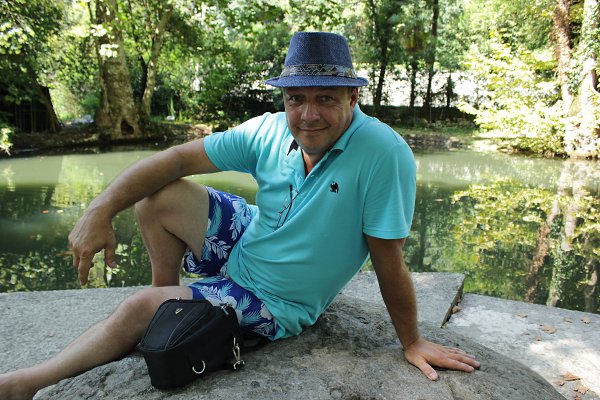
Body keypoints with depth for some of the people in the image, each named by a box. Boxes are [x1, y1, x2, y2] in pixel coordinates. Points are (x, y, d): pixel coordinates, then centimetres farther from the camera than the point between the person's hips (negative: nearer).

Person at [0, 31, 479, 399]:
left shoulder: (384, 154, -29)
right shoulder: (271, 131, -14)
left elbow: (389, 262, -24)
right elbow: (177, 158, -11)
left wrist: (412, 342, -12)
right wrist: (102, 209, -20)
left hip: (276, 302, -5)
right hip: (244, 244, 5)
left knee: (141, 308, -14)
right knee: (159, 195, -8)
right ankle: (168, 290, 17)